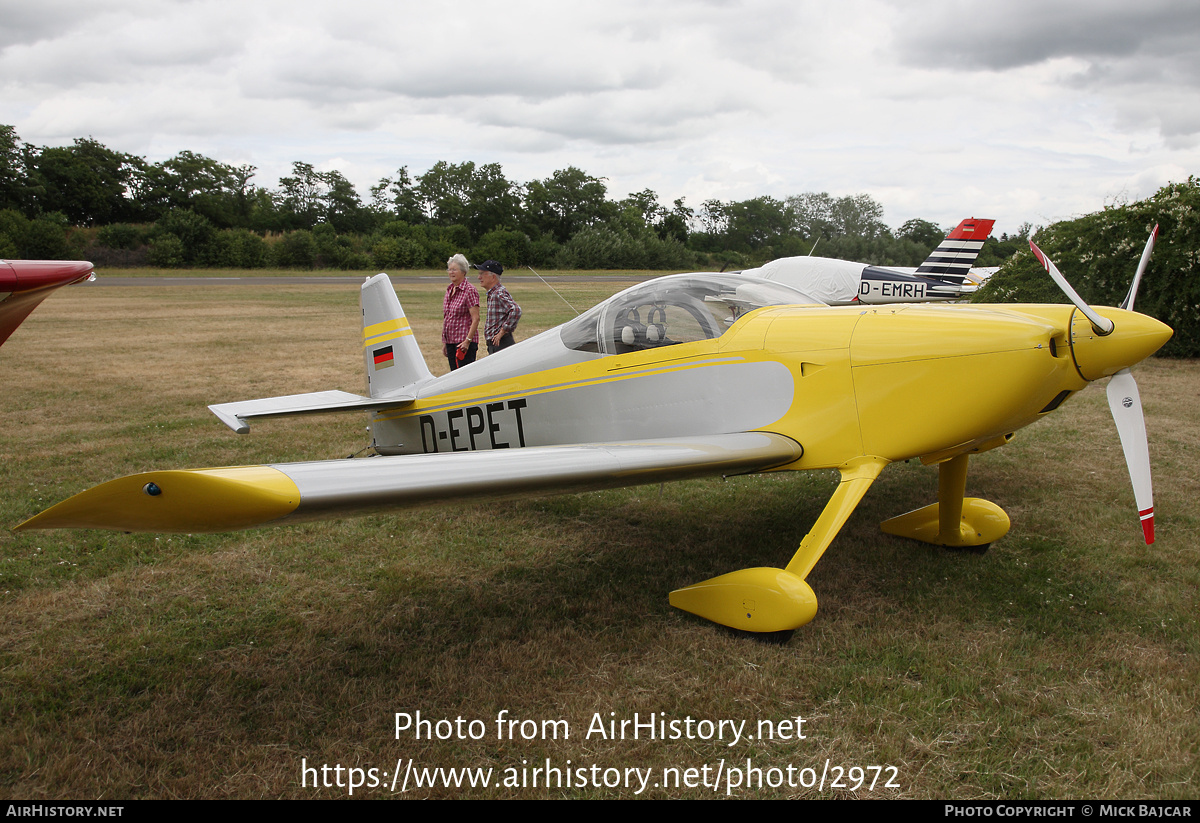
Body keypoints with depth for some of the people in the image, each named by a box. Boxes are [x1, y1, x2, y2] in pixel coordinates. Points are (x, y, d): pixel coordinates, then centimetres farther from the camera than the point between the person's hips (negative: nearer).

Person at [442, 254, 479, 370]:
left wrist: (467, 341, -20)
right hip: (450, 342, 8)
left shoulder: (469, 290, -9)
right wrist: (444, 342, 17)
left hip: (464, 343, -8)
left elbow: (475, 319, -15)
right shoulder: (449, 290, 14)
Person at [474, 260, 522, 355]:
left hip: (501, 345, -10)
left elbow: (516, 310, -29)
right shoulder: (491, 294, 16)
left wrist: (502, 332, -23)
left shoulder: (499, 293, -16)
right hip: (494, 345, 10)